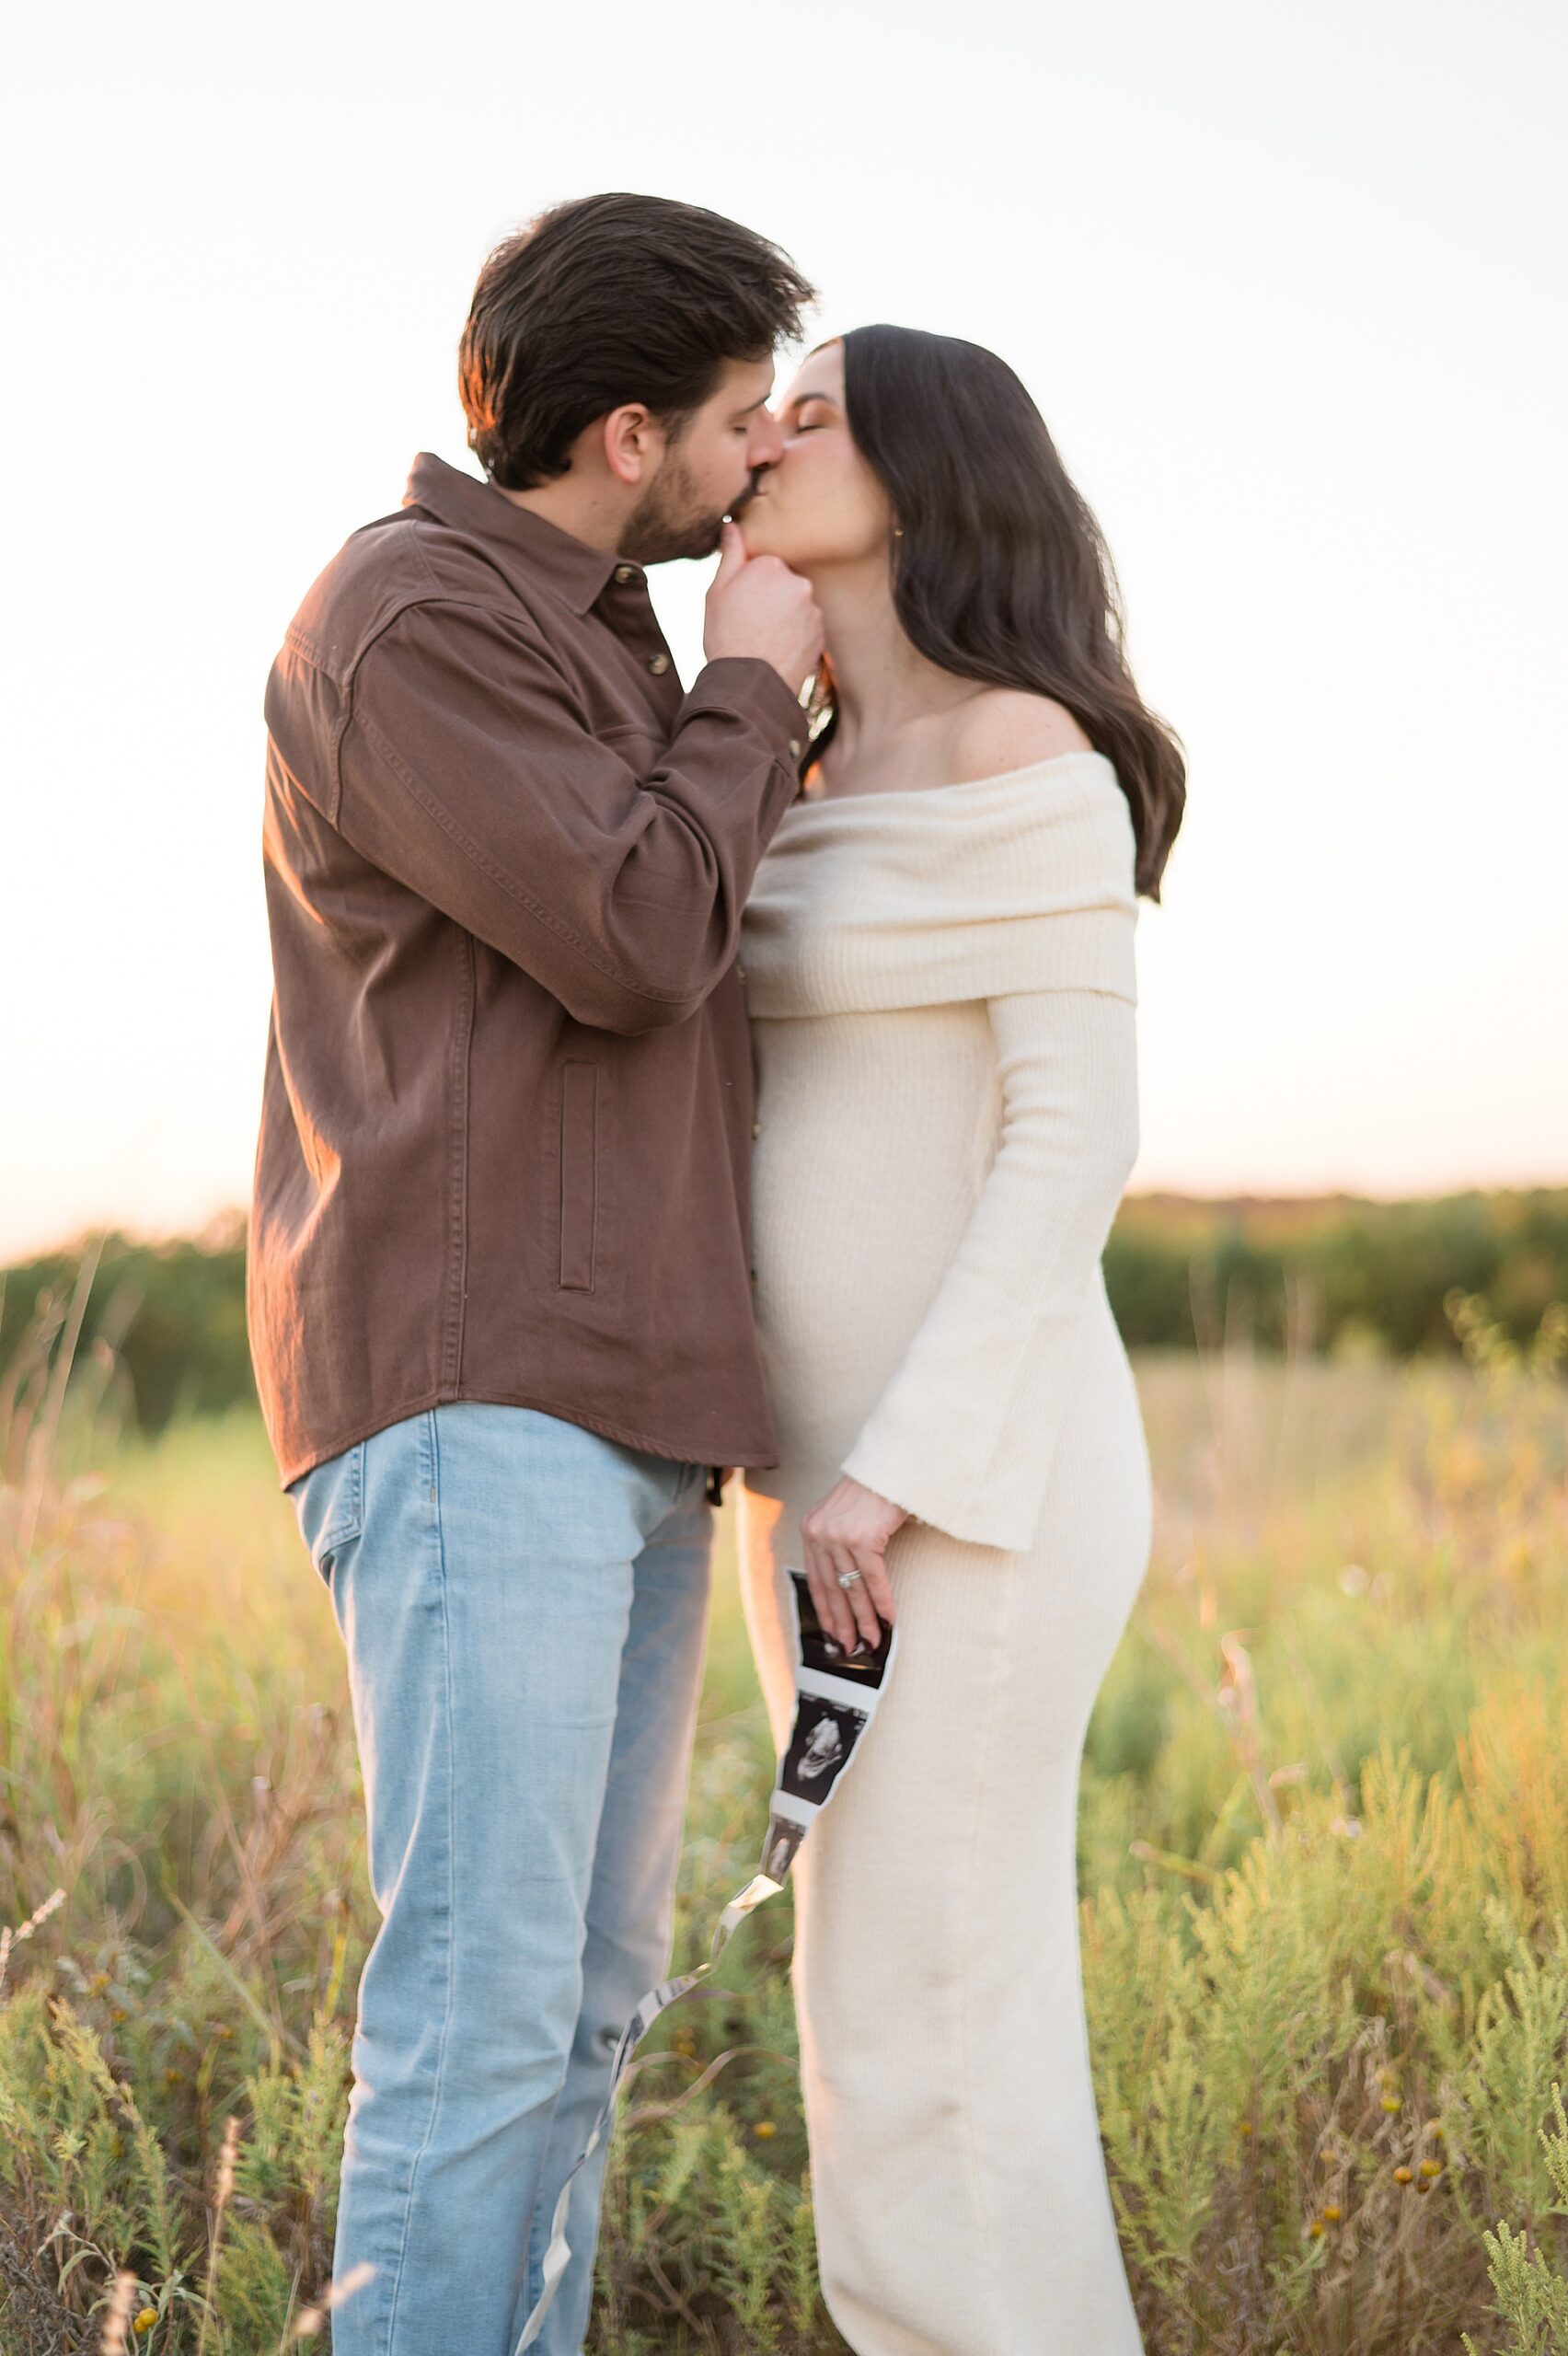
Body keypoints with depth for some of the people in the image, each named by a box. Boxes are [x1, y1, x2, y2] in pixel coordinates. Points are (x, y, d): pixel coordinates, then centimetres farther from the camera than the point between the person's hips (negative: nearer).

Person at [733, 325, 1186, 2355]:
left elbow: (1078, 1130, -17)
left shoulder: (1025, 748, -12)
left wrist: (896, 1472, -21)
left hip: (967, 1470, -9)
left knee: (921, 2034, -6)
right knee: (931, 2001, 12)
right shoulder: (825, 784, 16)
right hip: (845, 1472, 9)